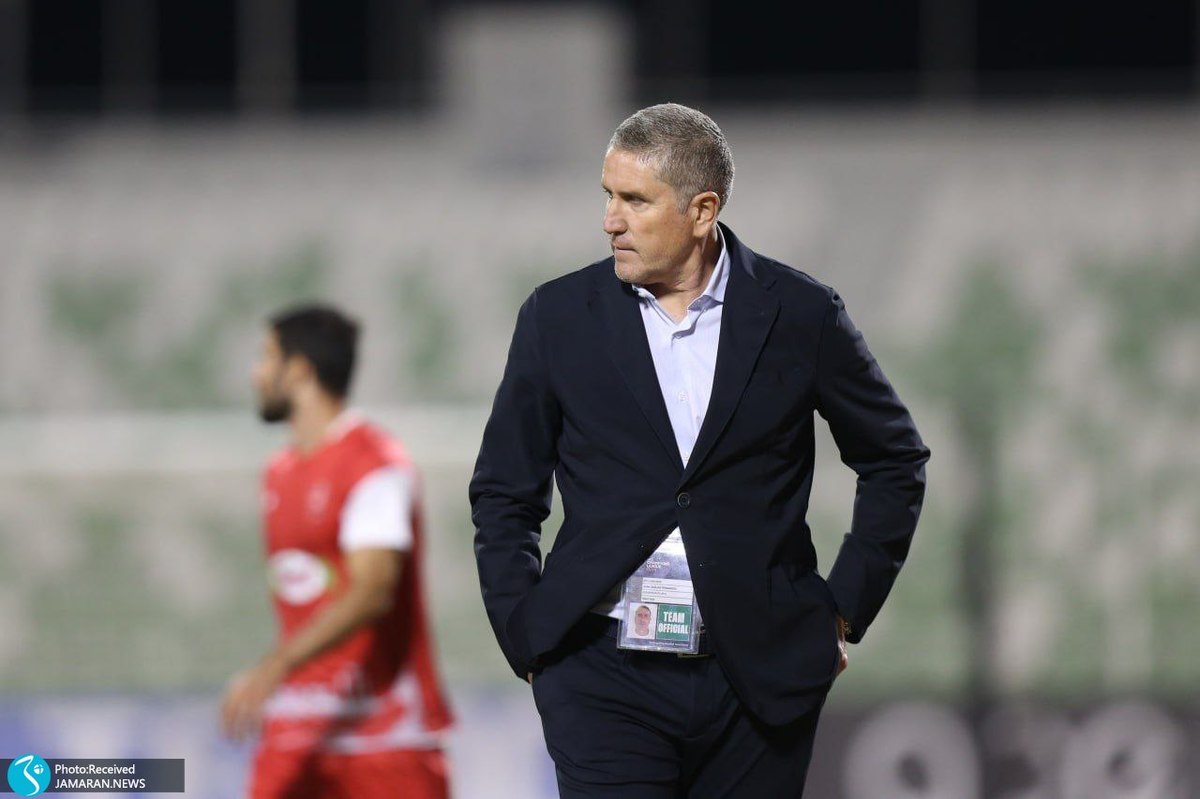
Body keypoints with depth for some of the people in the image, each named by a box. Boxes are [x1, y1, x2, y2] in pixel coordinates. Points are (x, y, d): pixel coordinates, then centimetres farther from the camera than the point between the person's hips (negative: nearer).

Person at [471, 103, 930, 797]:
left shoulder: (800, 315, 2)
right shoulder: (560, 318, 4)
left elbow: (895, 460, 14)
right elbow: (504, 494, 13)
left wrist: (845, 609, 9)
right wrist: (526, 639, 4)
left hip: (761, 681, 0)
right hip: (606, 678, 0)